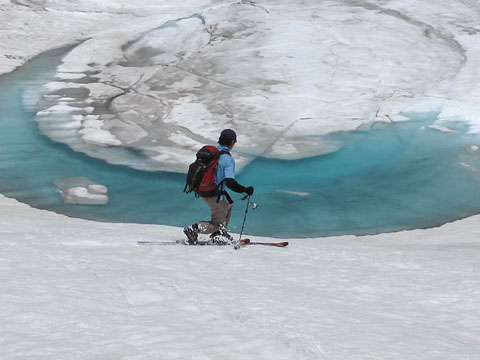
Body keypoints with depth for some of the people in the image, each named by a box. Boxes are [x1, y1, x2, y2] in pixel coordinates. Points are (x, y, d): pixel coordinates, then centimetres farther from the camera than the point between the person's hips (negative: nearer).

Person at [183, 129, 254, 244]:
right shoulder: (228, 159, -20)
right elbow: (230, 183, -28)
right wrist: (245, 190, -18)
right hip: (214, 196, -8)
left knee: (228, 204, 31)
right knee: (217, 224, 10)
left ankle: (218, 234, 32)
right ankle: (195, 228, -9)